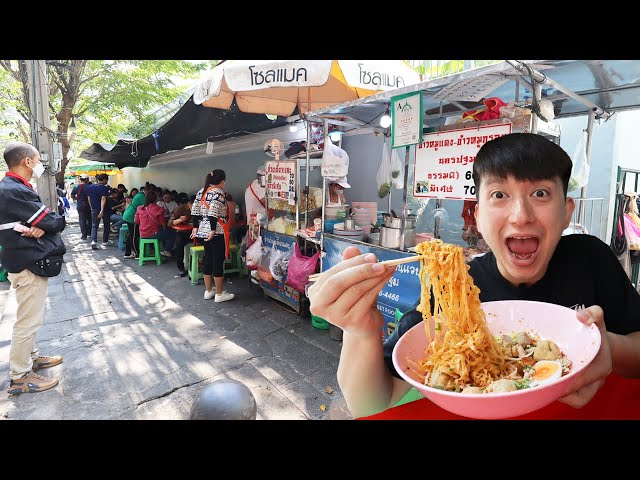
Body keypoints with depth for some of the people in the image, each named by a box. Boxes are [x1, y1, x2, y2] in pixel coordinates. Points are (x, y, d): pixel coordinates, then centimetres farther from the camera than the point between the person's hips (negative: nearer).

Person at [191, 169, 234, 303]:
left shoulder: (201, 192, 12)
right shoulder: (218, 192, -13)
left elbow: (195, 211, 11)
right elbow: (213, 213, -22)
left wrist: (195, 227, 13)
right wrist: (213, 230, -20)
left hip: (203, 231, 8)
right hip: (216, 233, -8)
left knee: (207, 260, 15)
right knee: (218, 262, -1)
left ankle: (208, 291, 25)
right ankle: (219, 294, 8)